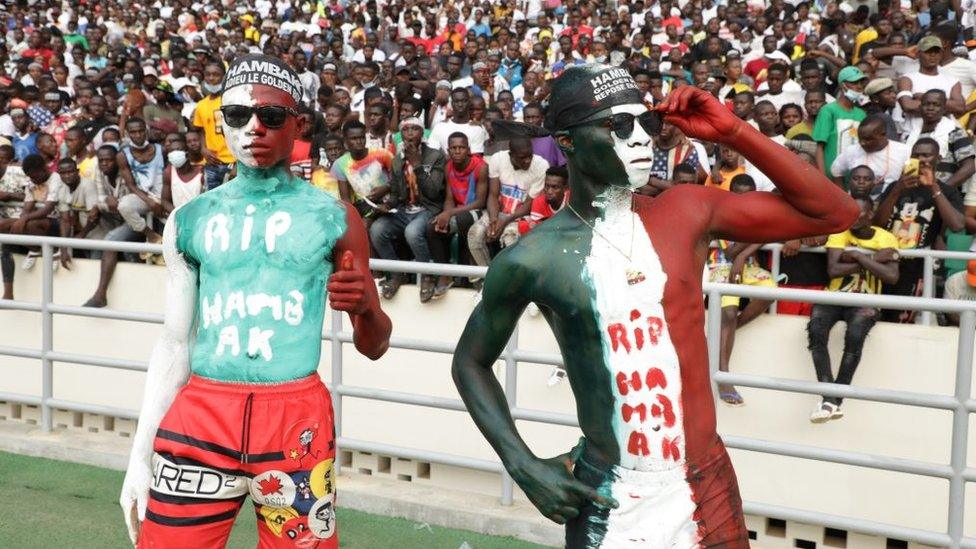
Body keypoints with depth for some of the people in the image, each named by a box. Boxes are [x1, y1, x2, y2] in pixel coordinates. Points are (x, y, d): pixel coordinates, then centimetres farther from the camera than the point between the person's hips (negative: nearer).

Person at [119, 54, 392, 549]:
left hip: (297, 418, -1)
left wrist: (365, 308, -16)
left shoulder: (332, 217, 3)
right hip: (200, 416, 2)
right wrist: (140, 455, 9)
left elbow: (374, 347, 7)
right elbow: (174, 343, 13)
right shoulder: (189, 221, 8)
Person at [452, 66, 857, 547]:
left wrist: (734, 133, -8)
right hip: (606, 503, -2)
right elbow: (471, 362, 7)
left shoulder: (686, 211, -2)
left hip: (707, 488, 2)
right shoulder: (532, 259, -7)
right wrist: (524, 465, -4)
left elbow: (834, 214, -1)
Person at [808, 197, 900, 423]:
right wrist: (873, 259, -14)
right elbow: (833, 270, -13)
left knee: (855, 336, -34)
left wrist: (859, 256, -15)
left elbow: (892, 277, -14)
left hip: (865, 301, -1)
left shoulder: (886, 239, 0)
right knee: (816, 330, -31)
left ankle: (834, 399, -25)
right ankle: (829, 398, -31)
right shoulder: (840, 233, 1)